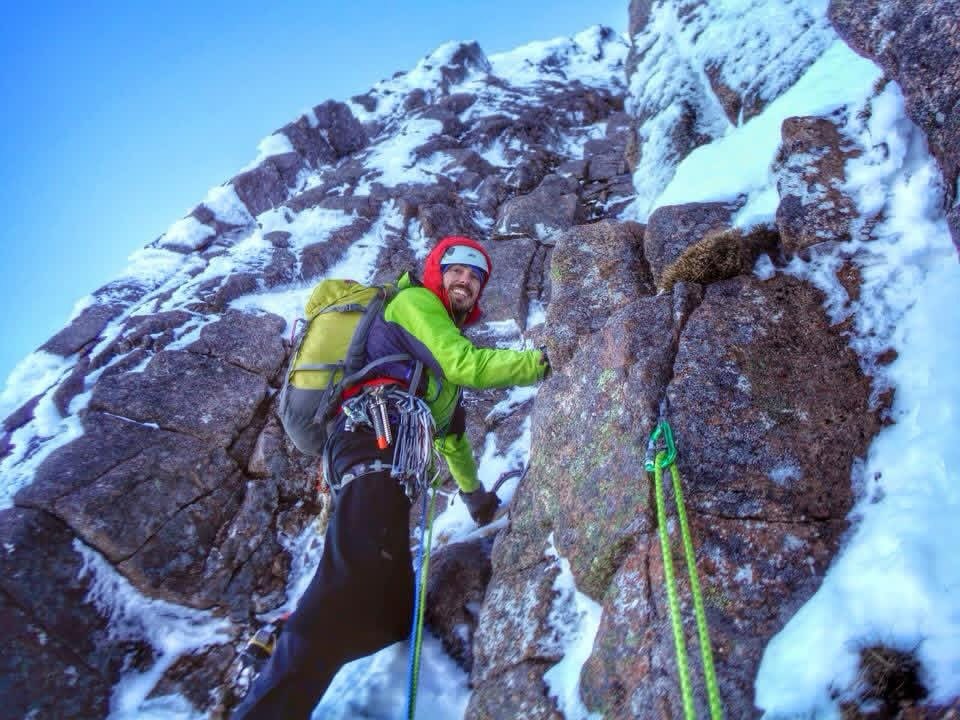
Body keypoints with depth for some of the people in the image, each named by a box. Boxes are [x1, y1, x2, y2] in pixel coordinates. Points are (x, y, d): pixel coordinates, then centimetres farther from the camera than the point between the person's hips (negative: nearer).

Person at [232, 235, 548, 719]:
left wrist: (474, 494, 48)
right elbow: (467, 365, -6)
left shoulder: (442, 340, 38)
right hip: (375, 438, -10)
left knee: (387, 614, 1)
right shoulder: (413, 301, 11)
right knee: (355, 590, -28)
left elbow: (449, 428, 43)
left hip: (385, 452, 10)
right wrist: (544, 362, 2)